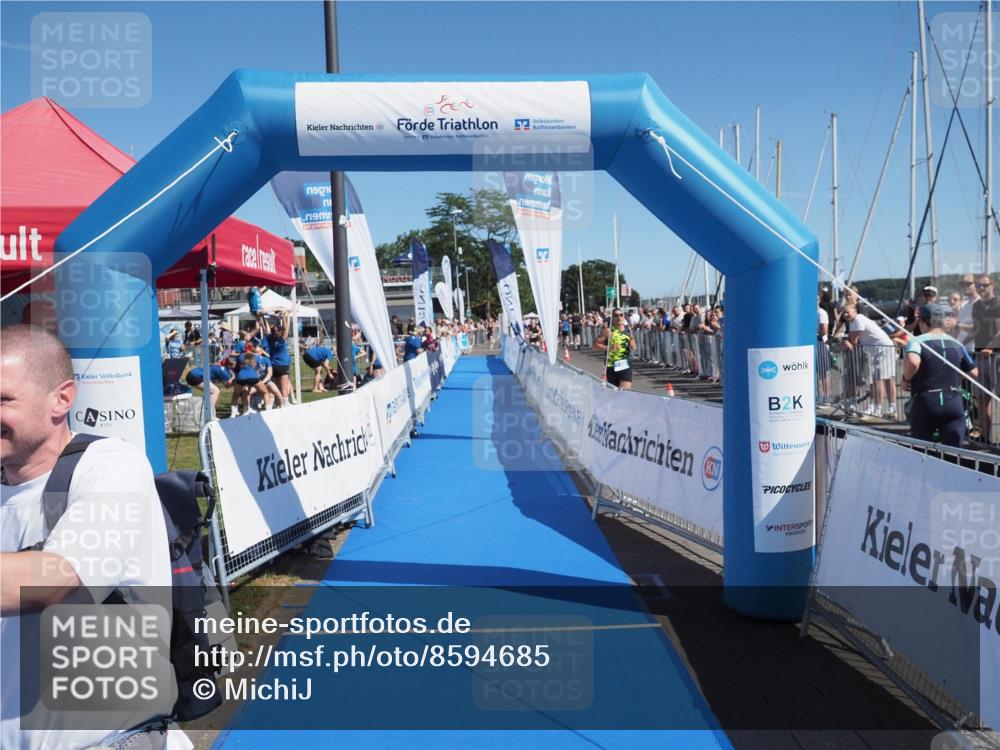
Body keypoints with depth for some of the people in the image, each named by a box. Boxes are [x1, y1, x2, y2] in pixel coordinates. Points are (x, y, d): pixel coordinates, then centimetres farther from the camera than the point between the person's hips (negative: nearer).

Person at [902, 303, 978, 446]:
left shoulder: (917, 341, -8)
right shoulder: (956, 344, 9)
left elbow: (912, 362, -30)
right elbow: (973, 373, 15)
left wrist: (906, 378, -12)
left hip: (925, 403, -3)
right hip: (954, 403, 4)